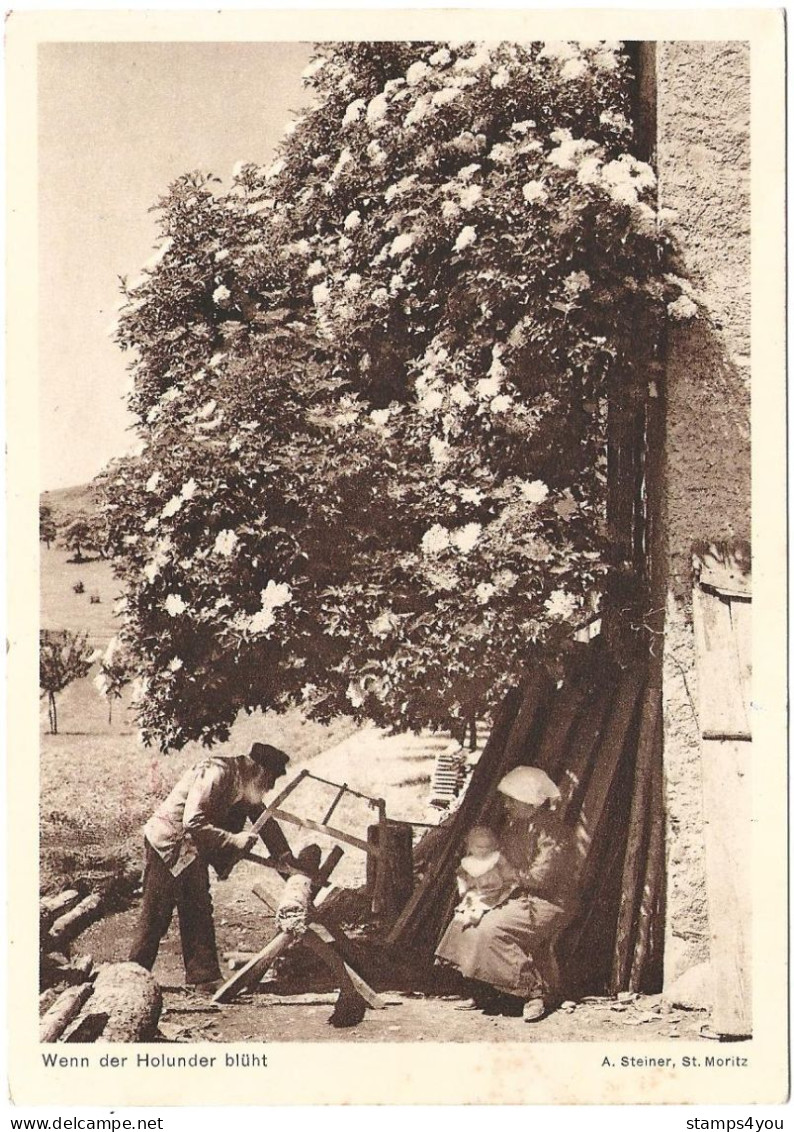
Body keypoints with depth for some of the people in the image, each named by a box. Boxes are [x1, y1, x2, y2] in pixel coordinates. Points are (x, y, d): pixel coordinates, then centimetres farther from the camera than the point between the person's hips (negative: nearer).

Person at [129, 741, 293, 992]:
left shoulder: (246, 785, 3)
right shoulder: (216, 774, -26)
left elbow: (264, 819, 12)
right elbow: (192, 823, -32)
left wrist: (288, 861, 9)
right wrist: (232, 839, -30)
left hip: (193, 849, 9)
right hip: (168, 842, -9)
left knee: (199, 912, 8)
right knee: (156, 914, -4)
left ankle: (203, 976, 13)